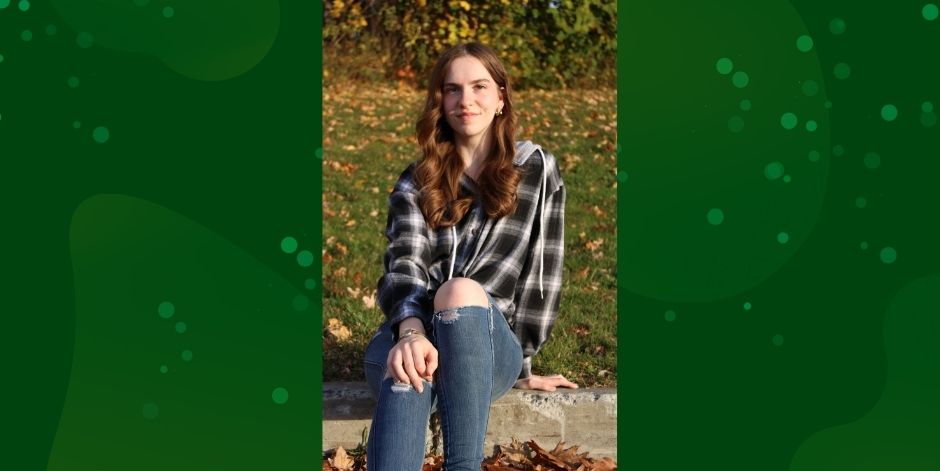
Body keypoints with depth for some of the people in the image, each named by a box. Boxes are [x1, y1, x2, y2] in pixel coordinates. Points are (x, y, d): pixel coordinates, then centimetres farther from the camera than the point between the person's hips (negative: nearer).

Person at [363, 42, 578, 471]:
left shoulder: (538, 172, 10)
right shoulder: (416, 184, 11)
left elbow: (544, 271, 10)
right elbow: (404, 265, -6)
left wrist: (521, 364, 7)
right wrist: (412, 333, -28)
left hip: (491, 347, -1)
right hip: (408, 334, 1)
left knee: (462, 289, -38)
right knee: (409, 371, -38)